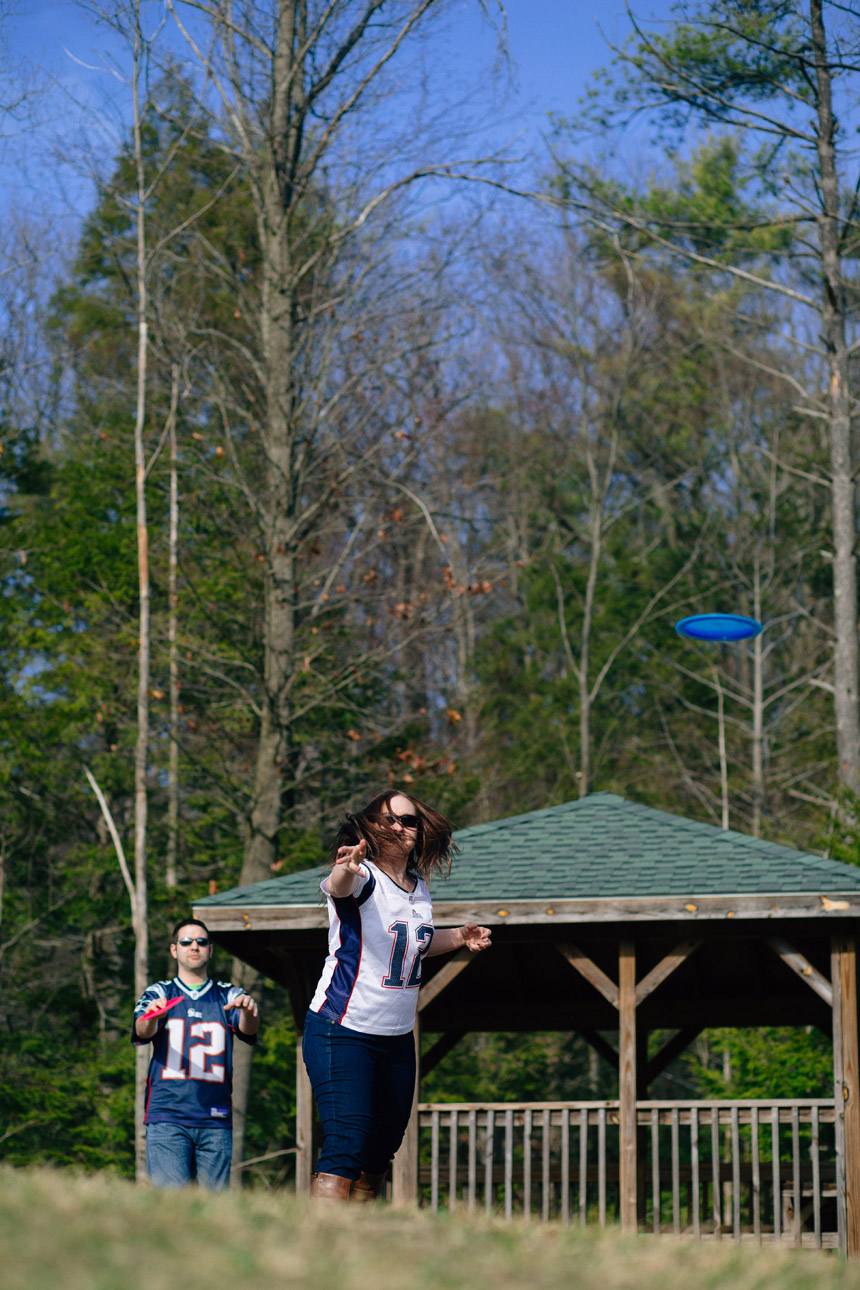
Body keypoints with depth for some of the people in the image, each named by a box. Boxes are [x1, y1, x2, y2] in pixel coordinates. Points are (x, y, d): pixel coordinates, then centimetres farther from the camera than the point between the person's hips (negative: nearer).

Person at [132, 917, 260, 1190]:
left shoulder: (228, 995, 14)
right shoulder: (159, 993, 13)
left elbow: (247, 1030, -4)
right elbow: (142, 1032, -6)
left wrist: (248, 1011, -28)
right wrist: (151, 1015, -30)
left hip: (215, 1120, 1)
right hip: (167, 1117, -1)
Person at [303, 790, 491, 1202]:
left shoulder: (418, 887, 9)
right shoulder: (363, 878, -13)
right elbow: (338, 886, -39)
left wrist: (458, 937, 14)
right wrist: (345, 869, -61)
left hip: (398, 1039, 8)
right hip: (342, 1033, -8)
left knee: (381, 1152, 11)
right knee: (347, 1145, -19)